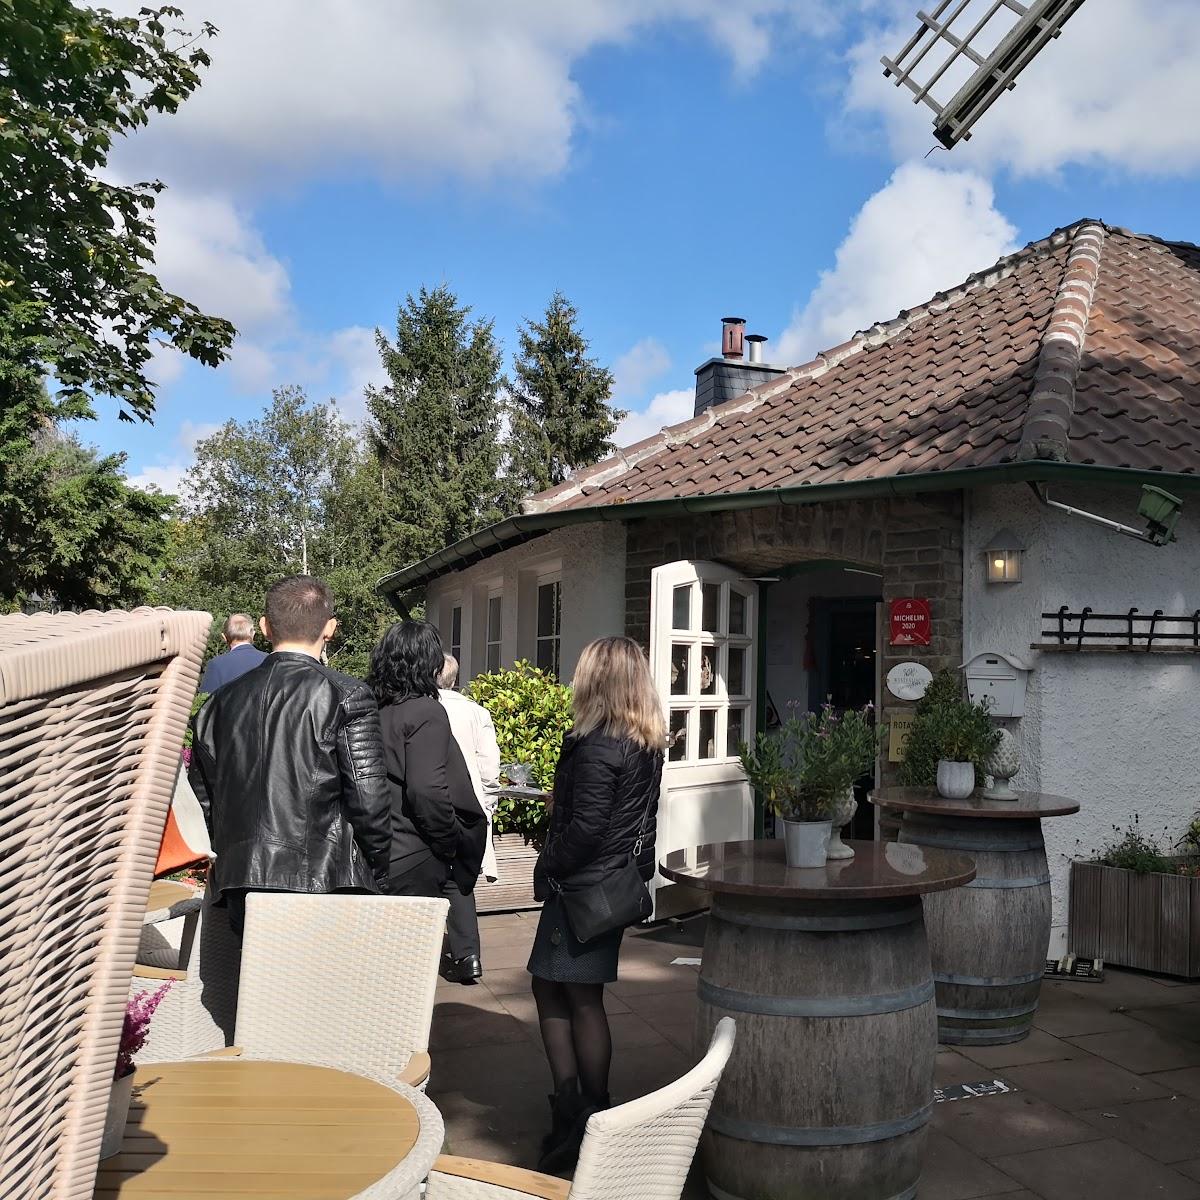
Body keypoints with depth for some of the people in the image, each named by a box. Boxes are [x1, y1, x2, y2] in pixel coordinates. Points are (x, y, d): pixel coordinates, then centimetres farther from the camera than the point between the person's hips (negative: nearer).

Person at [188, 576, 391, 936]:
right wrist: (376, 873, 4)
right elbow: (369, 800, -9)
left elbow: (202, 799, 15)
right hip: (325, 886, -5)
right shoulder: (346, 696, -6)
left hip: (240, 891, 5)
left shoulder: (222, 701, 10)